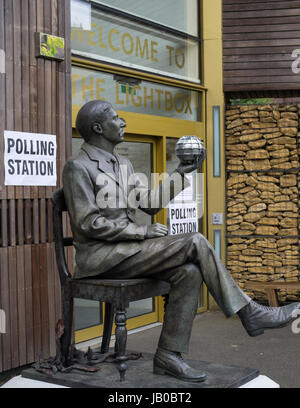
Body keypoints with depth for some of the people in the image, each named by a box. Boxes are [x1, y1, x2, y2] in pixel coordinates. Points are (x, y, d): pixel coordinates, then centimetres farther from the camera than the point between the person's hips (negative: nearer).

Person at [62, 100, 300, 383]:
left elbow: (148, 204, 20)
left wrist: (180, 174, 12)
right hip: (100, 258, -8)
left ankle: (168, 355, -13)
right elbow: (88, 223, -16)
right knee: (195, 243, -19)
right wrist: (143, 232, -17)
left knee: (189, 272, -18)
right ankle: (249, 313, -10)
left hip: (125, 251, 8)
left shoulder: (122, 165, 18)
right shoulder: (77, 167, -8)